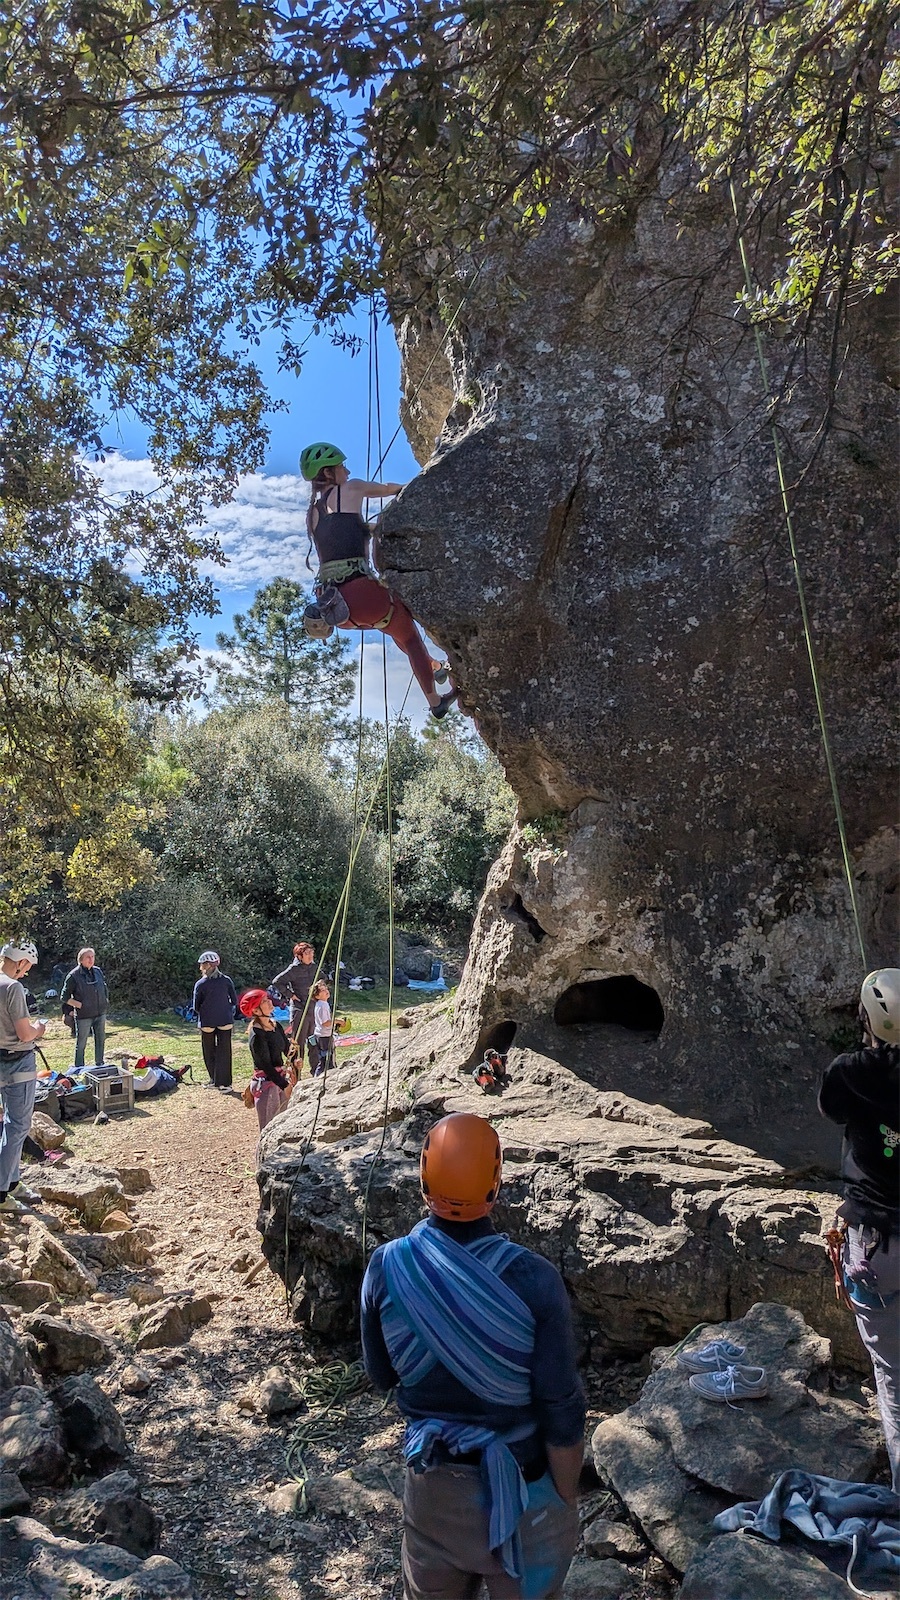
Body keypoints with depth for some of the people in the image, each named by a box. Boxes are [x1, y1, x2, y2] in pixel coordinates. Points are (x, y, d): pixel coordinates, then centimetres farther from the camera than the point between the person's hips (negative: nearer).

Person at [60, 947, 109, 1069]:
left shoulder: (98, 971, 3)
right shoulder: (74, 975, -13)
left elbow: (105, 989, 18)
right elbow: (64, 997, -8)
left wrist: (106, 1002, 8)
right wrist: (80, 1005, -14)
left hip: (100, 1013, 5)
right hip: (84, 1016, -5)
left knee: (101, 1040, 15)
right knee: (81, 1043, 3)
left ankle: (100, 1065, 30)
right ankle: (79, 1069, 14)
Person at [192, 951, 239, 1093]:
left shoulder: (200, 984, -7)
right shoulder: (226, 980, -2)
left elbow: (196, 1006, -1)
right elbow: (234, 1001, 2)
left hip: (207, 1023, -1)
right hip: (225, 1022, 1)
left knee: (209, 1053, 15)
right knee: (224, 1053, 6)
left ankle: (215, 1080, 20)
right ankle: (224, 1083, 4)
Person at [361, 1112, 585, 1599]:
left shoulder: (386, 1267, -16)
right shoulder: (533, 1280, -25)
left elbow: (381, 1376, -1)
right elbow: (561, 1414, -18)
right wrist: (566, 1503, -2)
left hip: (430, 1486, 3)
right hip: (523, 1490, -2)